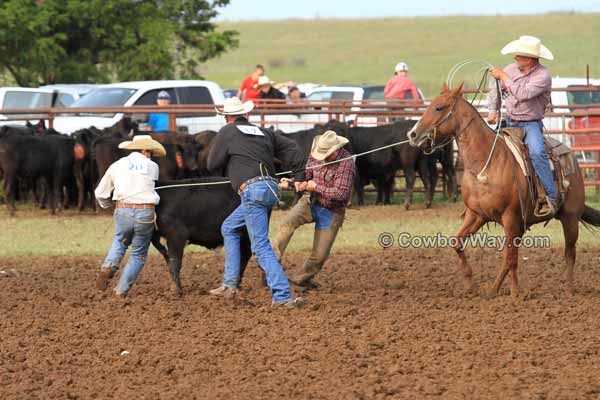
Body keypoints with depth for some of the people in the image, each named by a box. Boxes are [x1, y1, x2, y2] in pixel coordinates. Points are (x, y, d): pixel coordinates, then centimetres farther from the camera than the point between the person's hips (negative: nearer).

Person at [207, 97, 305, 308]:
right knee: (229, 228, 24)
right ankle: (230, 284, 20)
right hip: (271, 188, 8)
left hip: (252, 189, -8)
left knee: (261, 247, -9)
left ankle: (283, 296, -19)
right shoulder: (264, 133, 18)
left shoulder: (227, 132, 1)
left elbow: (213, 166, 4)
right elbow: (292, 150, 15)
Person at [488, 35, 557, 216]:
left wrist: (503, 77, -19)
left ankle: (550, 198, -30)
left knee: (537, 152, -32)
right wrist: (493, 111, 0)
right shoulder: (511, 69, 5)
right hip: (509, 122, 6)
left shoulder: (543, 76, -14)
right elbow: (495, 92, 17)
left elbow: (522, 94, -27)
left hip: (531, 124, -6)